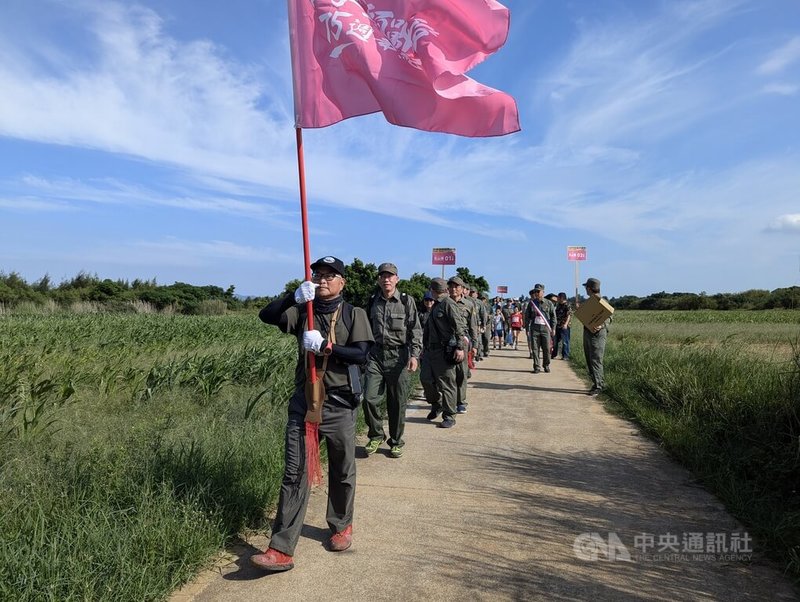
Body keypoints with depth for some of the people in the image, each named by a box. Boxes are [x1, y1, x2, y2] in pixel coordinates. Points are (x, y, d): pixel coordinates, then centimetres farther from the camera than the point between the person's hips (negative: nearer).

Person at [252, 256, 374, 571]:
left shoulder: (353, 314, -1)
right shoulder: (302, 311, 5)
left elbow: (361, 354, -13)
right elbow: (266, 315, -11)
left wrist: (324, 346, -23)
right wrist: (295, 297, -26)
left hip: (339, 403, -1)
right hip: (303, 400, 2)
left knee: (342, 471, 15)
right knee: (294, 474, 1)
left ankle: (342, 526, 38)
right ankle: (281, 550, 5)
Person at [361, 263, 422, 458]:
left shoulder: (407, 301, -1)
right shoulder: (373, 302, 9)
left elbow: (416, 331, -3)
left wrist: (414, 354, -15)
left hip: (398, 357, -2)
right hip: (376, 356, 3)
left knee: (398, 403, 5)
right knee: (369, 398, -8)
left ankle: (396, 442, 23)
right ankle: (376, 435, 16)